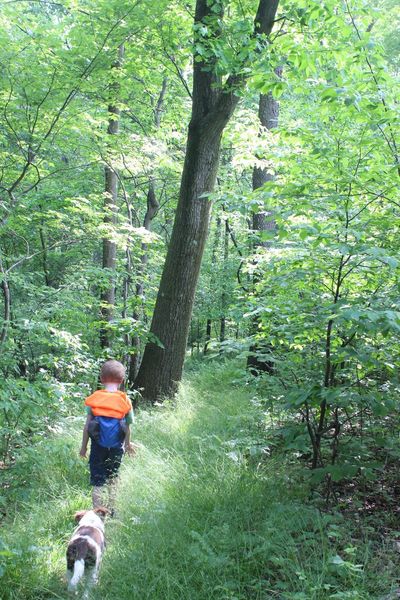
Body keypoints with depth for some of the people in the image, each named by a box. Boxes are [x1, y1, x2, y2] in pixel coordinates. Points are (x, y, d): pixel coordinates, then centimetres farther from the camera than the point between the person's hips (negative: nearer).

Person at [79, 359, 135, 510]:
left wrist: (84, 446, 6)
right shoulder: (125, 401, -4)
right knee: (112, 480, 19)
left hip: (98, 446, -1)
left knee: (98, 482, 3)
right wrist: (128, 444, 19)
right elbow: (127, 427, 2)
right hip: (116, 447, 1)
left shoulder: (94, 398, -5)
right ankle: (110, 510, 28)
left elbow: (87, 425, -4)